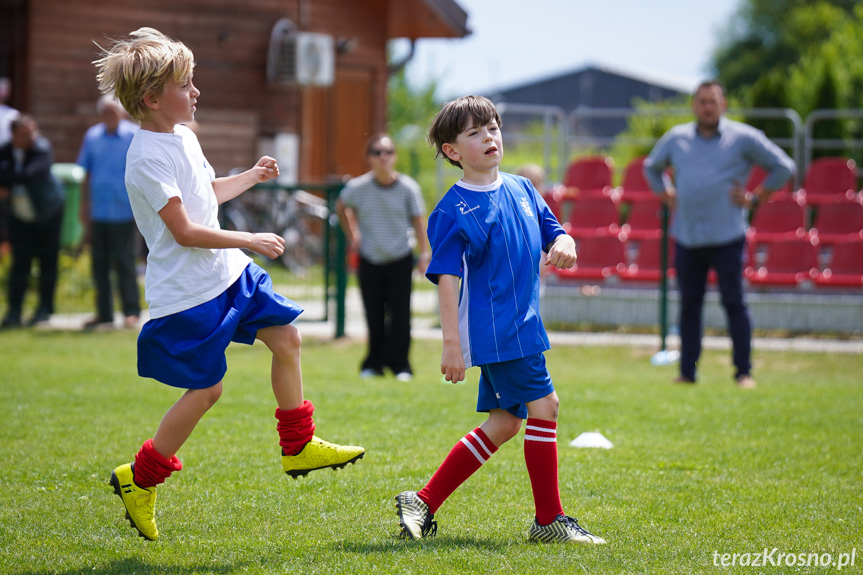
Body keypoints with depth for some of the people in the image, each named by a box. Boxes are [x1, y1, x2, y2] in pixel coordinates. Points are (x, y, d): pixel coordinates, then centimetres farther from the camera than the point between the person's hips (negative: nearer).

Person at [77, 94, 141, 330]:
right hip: (98, 211, 4)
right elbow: (87, 173, 14)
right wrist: (84, 205, 12)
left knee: (124, 263, -5)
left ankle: (131, 312, 2)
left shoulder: (135, 136, -3)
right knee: (99, 264, 7)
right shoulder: (92, 136, 7)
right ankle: (104, 313, 14)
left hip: (124, 211, -4)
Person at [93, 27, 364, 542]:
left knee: (286, 337, 8)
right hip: (188, 292, -9)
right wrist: (251, 241, -19)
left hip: (227, 273, 9)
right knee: (206, 389, -3)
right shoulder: (148, 157, -21)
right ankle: (140, 480, 12)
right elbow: (183, 230, -24)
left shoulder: (183, 137, 9)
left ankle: (299, 446, 22)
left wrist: (251, 177, 30)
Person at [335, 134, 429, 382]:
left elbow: (417, 221, -1)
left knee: (399, 315, -5)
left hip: (400, 260, -1)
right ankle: (374, 363, 18)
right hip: (370, 261, 1)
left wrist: (424, 254, -3)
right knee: (374, 317, 3)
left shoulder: (408, 187, -9)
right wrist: (352, 236, 9)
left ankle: (399, 364, 5)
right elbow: (341, 207, 12)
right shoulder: (358, 187, -8)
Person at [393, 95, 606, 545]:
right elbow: (447, 279, -13)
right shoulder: (453, 210, -10)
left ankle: (424, 503, 17)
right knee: (543, 406, -8)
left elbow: (553, 232, 17)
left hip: (521, 324, 8)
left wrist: (563, 244, -8)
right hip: (493, 331, -8)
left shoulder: (522, 190, 11)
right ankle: (548, 520, 2)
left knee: (502, 422, 11)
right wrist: (451, 343, -19)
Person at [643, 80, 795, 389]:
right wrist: (666, 196, 16)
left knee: (734, 303, -4)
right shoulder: (676, 138, 12)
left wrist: (755, 198, -1)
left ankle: (744, 372, 1)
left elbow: (783, 167, 4)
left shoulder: (743, 138, 1)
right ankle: (687, 372, 10)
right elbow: (651, 167, 30)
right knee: (689, 305, 4)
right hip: (686, 235, 3)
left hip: (727, 236, -3)